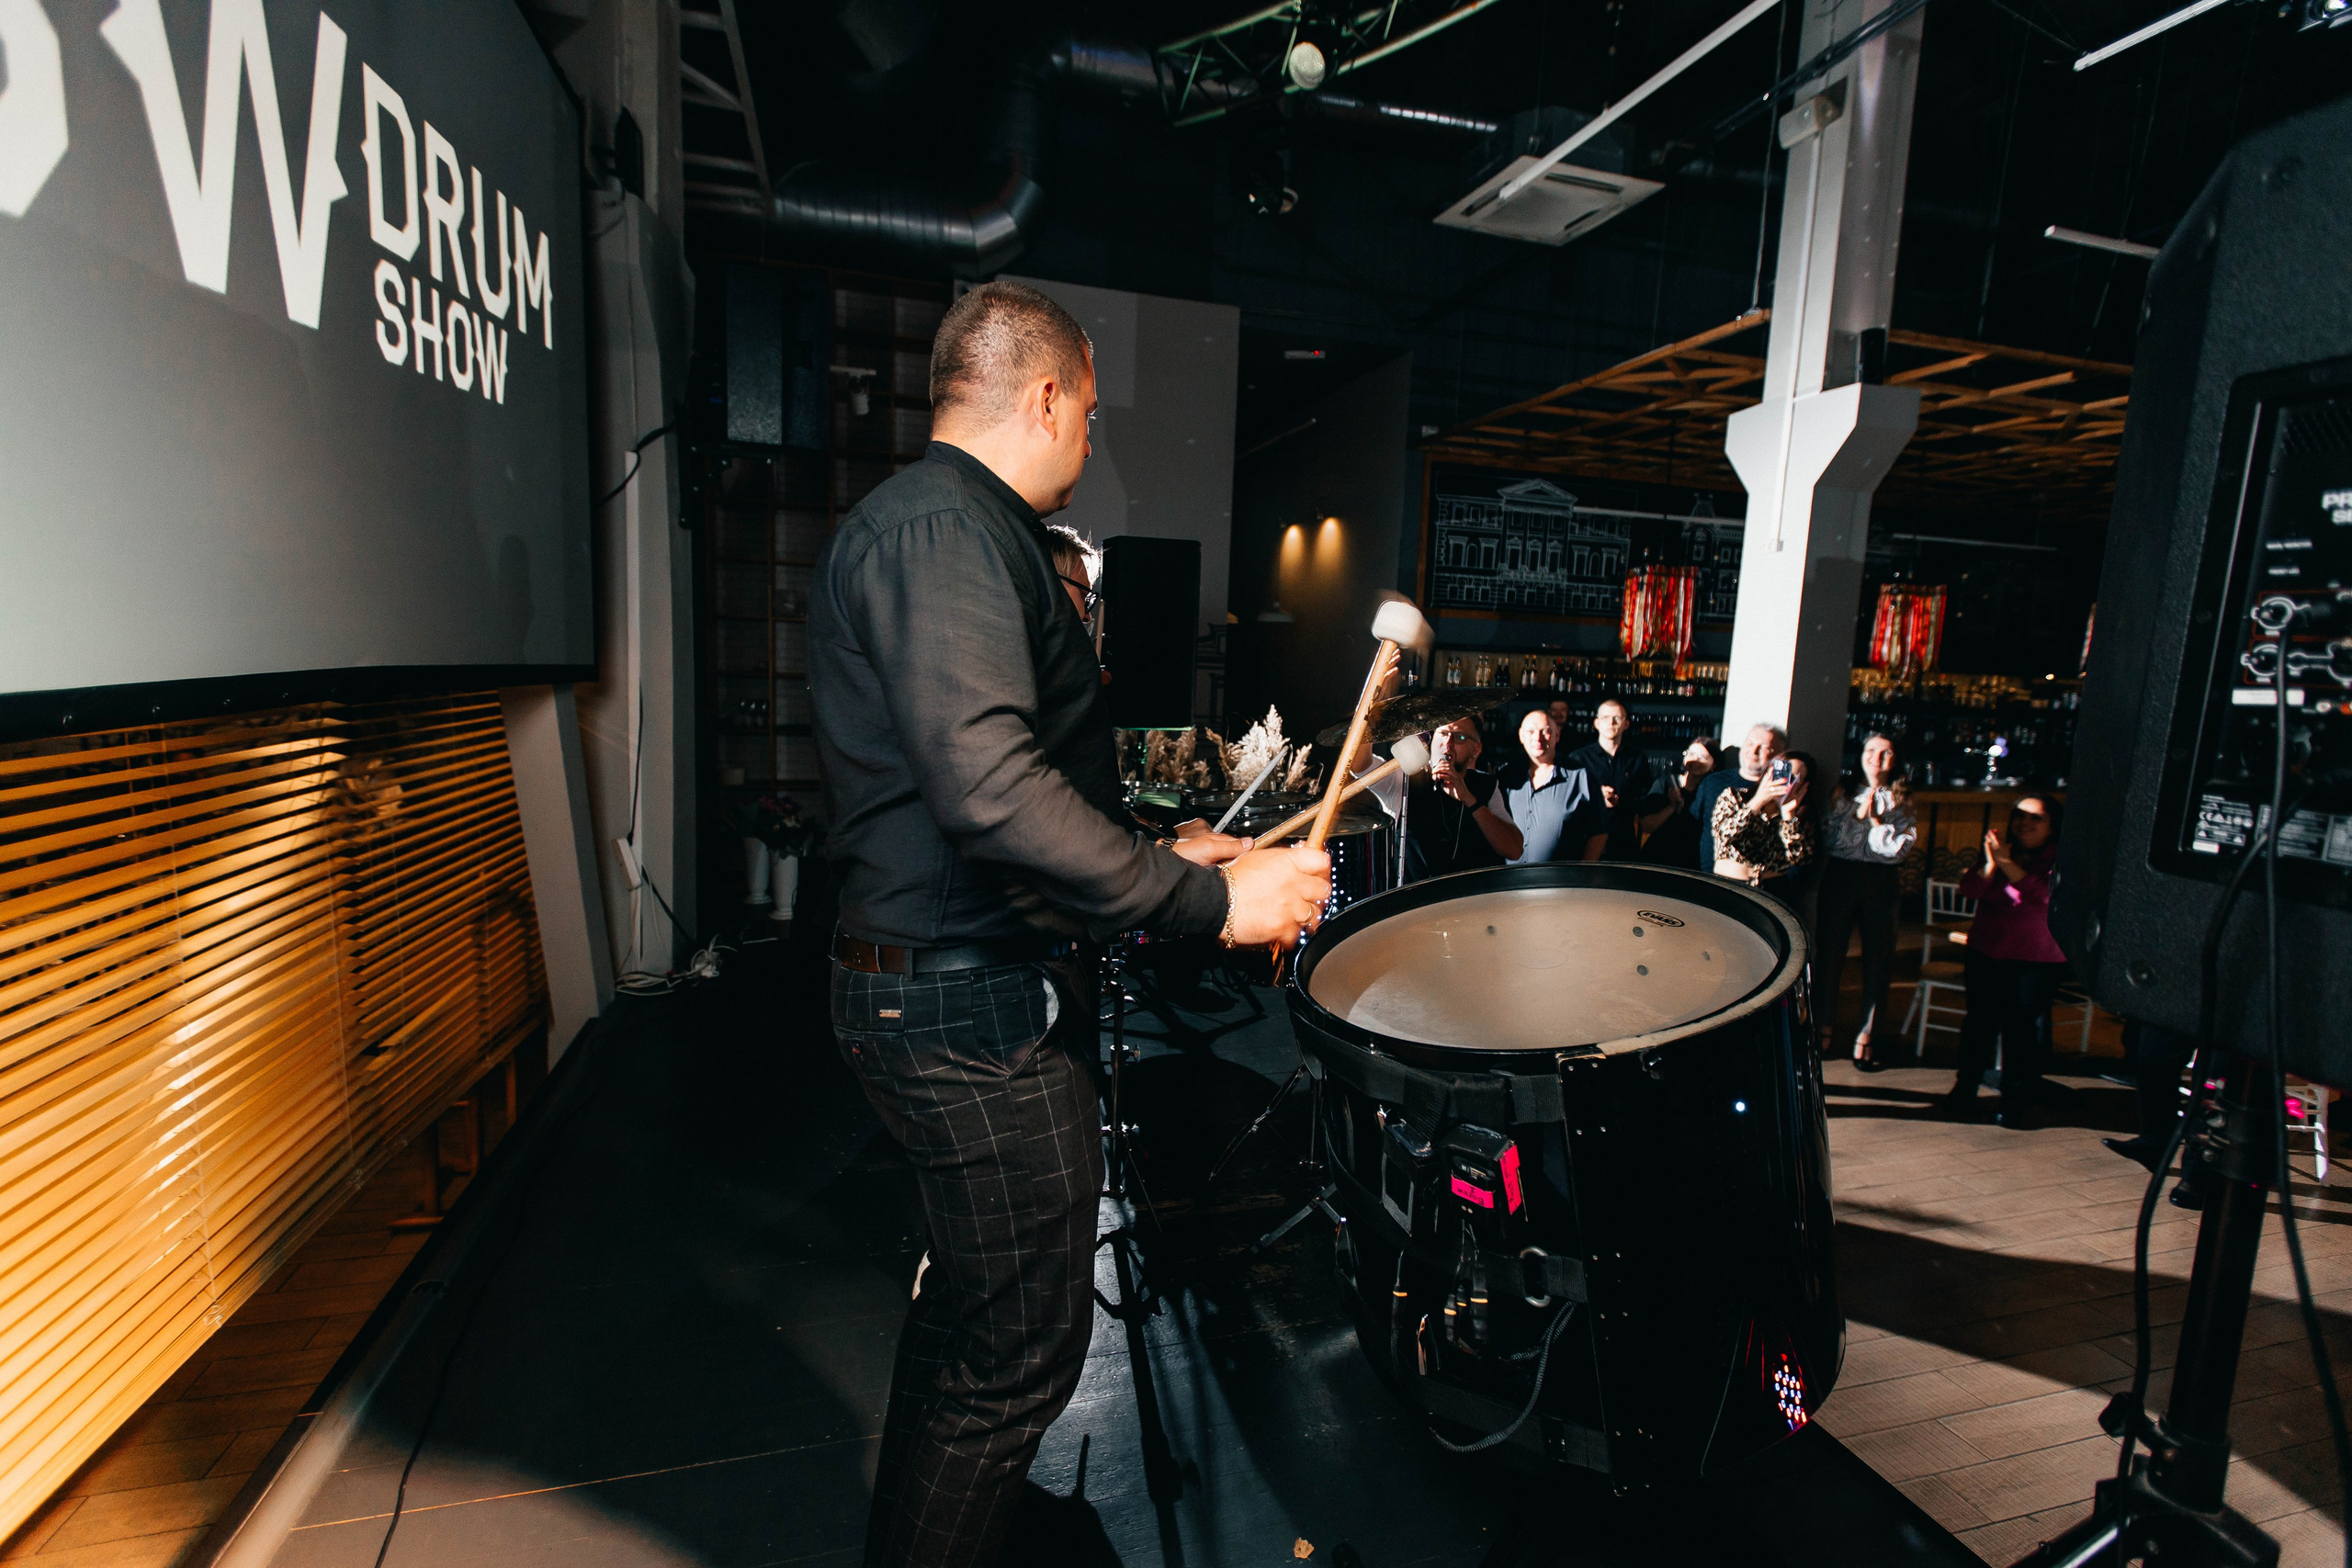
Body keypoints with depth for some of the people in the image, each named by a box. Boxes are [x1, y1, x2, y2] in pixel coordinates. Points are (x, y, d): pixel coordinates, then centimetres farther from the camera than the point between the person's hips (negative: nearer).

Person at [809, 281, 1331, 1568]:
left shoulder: (942, 523, 18)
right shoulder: (943, 525, -17)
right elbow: (990, 790, -30)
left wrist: (1158, 854, 20)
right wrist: (1209, 901, -25)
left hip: (952, 993, 11)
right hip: (977, 1010, -11)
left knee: (976, 1306, 25)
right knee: (1021, 1346, 5)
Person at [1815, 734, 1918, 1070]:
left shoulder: (1900, 800, 9)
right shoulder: (1844, 793, 10)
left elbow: (1901, 846, -4)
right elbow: (1828, 838, -2)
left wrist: (1874, 820, -7)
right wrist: (1858, 815, -8)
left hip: (1881, 886, 0)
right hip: (1840, 880, 0)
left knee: (1878, 959, 1)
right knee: (1830, 951, 1)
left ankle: (1864, 1036, 10)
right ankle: (1826, 1027, 15)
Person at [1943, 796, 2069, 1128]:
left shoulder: (2058, 859, -1)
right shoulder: (1998, 849, 10)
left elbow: (2045, 894, -18)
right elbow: (1970, 889, -2)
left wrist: (2007, 864, -23)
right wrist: (1991, 863, -19)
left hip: (2037, 960, -3)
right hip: (1986, 953, 3)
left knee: (2021, 1026, -7)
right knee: (1979, 1020, 3)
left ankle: (2014, 1100, 5)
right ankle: (1965, 1086, 17)